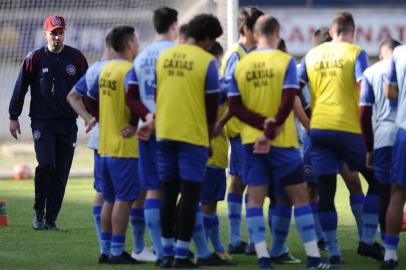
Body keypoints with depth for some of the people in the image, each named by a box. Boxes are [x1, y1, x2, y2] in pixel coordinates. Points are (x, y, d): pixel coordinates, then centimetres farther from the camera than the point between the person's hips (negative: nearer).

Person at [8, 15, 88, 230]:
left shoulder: (76, 58, 4)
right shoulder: (34, 59, -1)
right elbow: (20, 88, 6)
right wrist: (13, 117, 4)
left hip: (68, 123, 2)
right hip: (42, 121, -2)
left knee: (61, 172, 1)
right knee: (46, 164, -18)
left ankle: (51, 219, 9)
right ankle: (39, 211, 0)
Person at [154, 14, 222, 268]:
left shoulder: (164, 57, 7)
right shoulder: (207, 61, -8)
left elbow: (155, 94, 13)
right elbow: (212, 104, -4)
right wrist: (208, 134, 10)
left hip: (164, 133, 5)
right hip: (193, 135, -5)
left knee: (168, 192, 11)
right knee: (189, 193, -1)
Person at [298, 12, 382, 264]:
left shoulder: (312, 55, 12)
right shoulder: (356, 53, -1)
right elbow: (364, 91, -11)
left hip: (318, 129, 4)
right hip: (348, 128, -4)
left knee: (325, 191, 6)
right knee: (376, 180, 12)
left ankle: (333, 251, 3)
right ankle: (367, 240, 5)